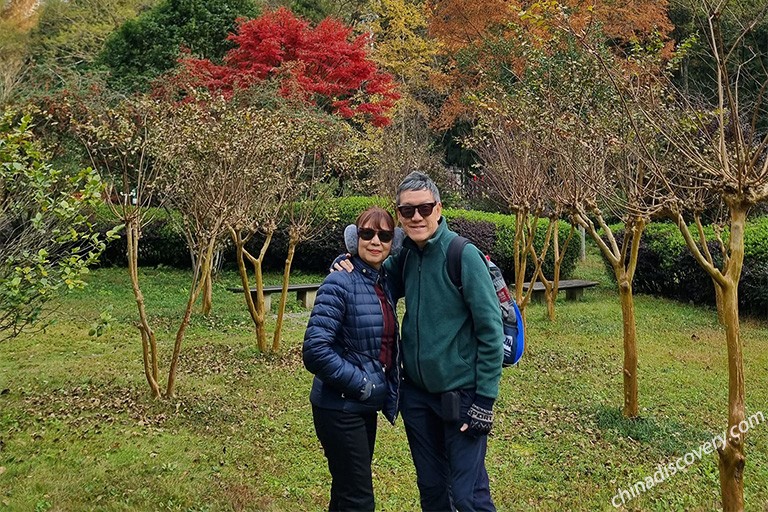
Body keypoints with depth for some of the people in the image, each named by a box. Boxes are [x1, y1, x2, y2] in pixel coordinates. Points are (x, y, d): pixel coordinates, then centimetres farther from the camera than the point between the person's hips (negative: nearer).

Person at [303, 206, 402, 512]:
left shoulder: (383, 283, 7)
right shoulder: (340, 283, -17)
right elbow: (315, 350, -24)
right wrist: (362, 385, -18)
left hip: (366, 408, 8)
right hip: (340, 408, -8)